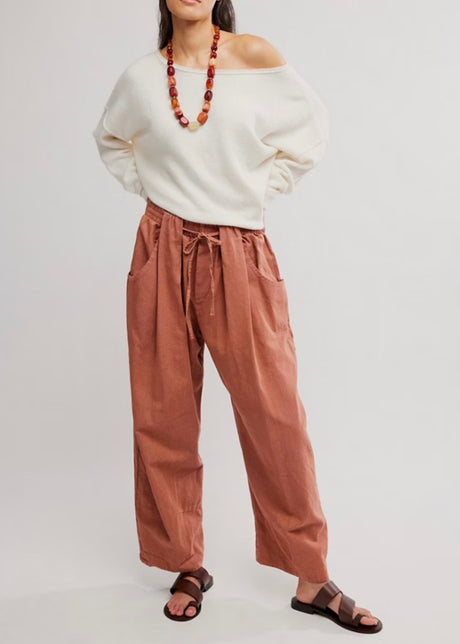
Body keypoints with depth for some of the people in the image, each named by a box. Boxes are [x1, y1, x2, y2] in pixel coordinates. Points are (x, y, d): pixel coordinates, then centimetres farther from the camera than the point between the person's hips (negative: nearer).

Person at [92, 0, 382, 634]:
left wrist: (262, 189, 5)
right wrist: (150, 190, 12)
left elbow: (312, 125, 10)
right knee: (164, 416, 5)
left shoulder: (255, 56, 0)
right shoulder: (141, 76, 7)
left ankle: (311, 579, 12)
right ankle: (187, 565, 23)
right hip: (164, 254, 2)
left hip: (241, 256, -2)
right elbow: (111, 140, 26)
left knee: (275, 414, -2)